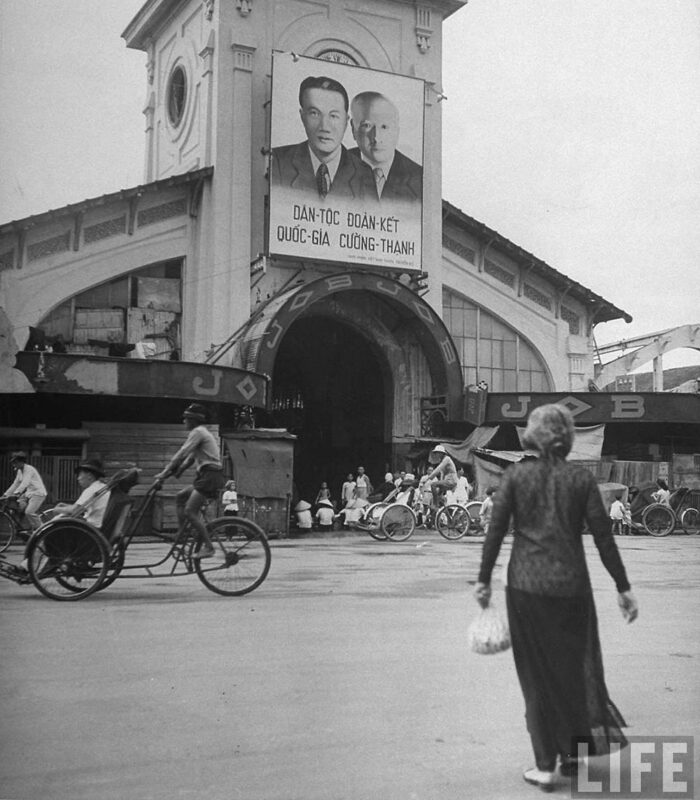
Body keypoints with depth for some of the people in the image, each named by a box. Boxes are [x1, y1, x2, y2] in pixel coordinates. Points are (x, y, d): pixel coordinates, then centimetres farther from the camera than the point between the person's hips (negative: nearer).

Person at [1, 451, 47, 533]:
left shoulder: (29, 469, -17)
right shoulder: (19, 471, 10)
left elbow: (25, 483, -29)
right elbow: (15, 484, 11)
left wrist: (15, 493, -39)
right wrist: (5, 495, 4)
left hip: (38, 493, -9)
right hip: (29, 493, 9)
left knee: (29, 512, -24)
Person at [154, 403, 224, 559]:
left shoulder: (198, 432, -8)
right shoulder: (201, 432, 23)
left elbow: (182, 453, -14)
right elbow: (190, 457, 24)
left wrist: (165, 472, -13)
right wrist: (175, 471, 16)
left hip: (210, 475, -10)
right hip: (206, 476, 10)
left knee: (190, 511, -12)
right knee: (180, 496, 16)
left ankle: (208, 547, -13)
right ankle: (181, 533, 13)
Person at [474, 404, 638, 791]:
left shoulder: (515, 475, -3)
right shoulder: (581, 478, -1)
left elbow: (495, 530, -6)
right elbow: (603, 537, -2)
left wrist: (484, 579, 2)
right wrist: (623, 588, 4)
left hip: (526, 585, -1)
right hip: (571, 585, 1)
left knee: (537, 675, 9)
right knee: (576, 666, 19)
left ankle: (546, 766, 13)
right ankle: (574, 750, 29)